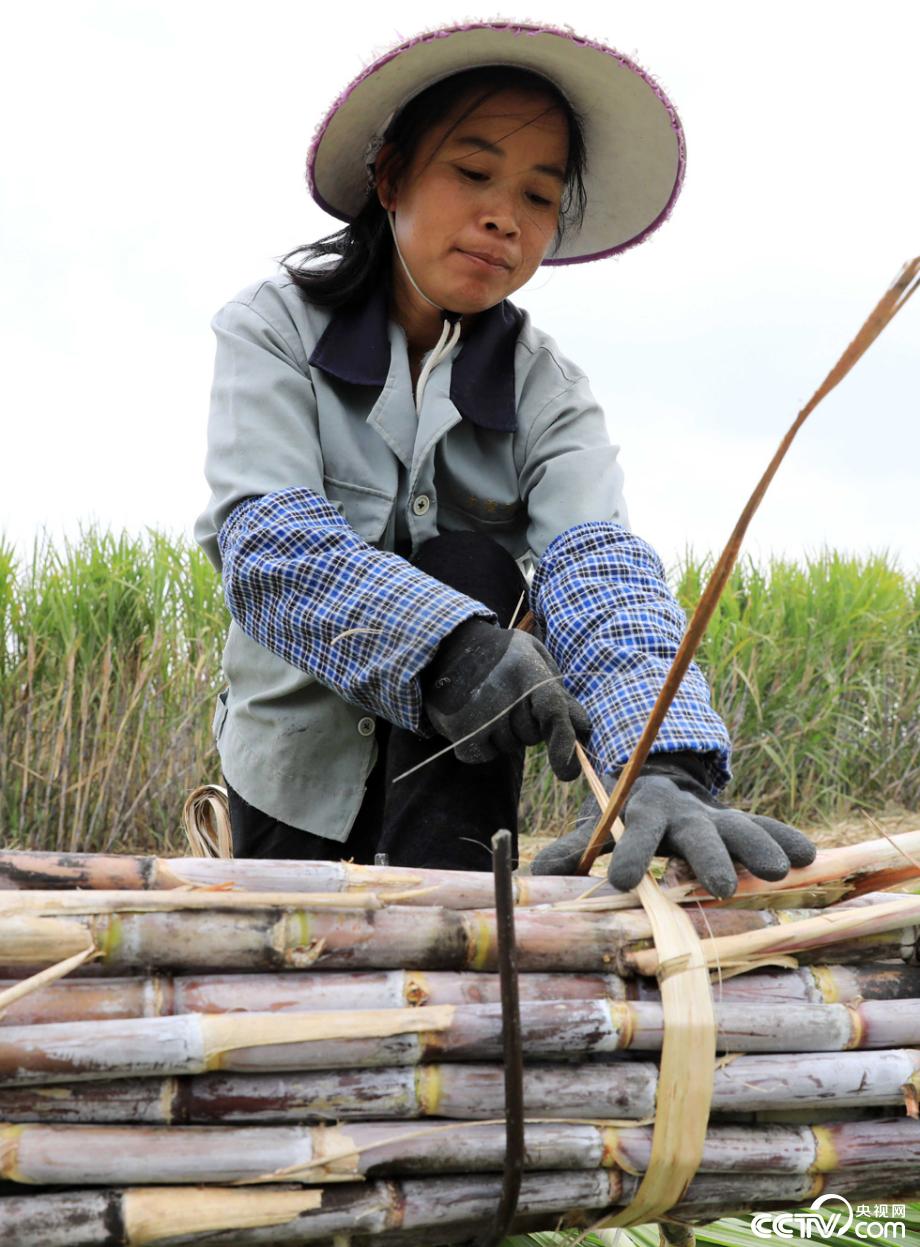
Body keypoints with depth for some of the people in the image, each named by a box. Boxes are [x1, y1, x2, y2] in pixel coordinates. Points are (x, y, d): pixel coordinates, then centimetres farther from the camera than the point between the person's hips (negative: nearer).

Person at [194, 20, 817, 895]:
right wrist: (445, 647, -47)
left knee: (469, 564, -26)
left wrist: (663, 759, -49)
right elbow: (266, 538, -28)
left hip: (453, 757, 0)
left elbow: (597, 563, -28)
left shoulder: (546, 389, -9)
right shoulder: (273, 329, -12)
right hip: (297, 748, 0)